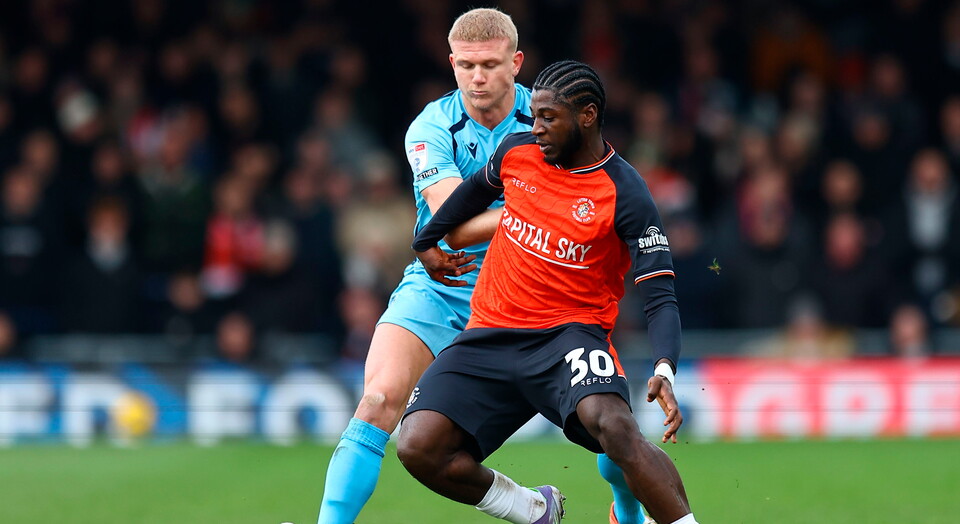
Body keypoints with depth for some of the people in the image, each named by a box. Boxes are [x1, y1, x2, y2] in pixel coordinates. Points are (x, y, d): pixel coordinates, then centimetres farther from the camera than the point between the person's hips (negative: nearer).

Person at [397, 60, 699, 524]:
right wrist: (427, 243, 38)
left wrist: (664, 371, -32)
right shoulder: (517, 152, 3)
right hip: (489, 335, 5)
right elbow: (476, 190, 28)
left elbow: (660, 297, -15)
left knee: (614, 425, -36)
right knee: (419, 449, -14)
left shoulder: (625, 196, -12)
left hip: (569, 334, -5)